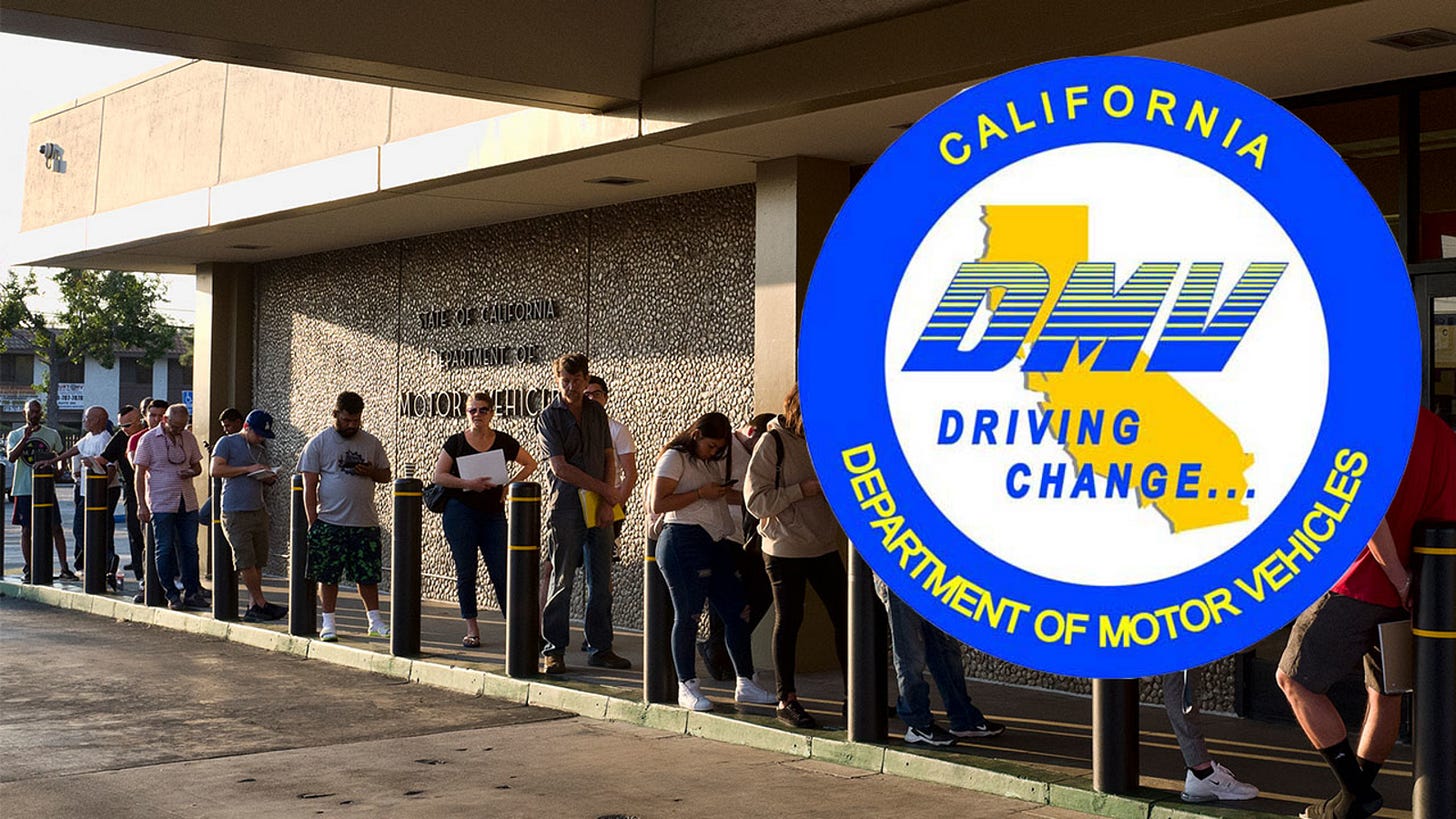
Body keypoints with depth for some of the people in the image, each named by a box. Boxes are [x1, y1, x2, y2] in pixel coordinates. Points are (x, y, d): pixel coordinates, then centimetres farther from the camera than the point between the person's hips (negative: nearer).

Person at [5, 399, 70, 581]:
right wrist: (25, 438, -20)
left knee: (56, 527, -6)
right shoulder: (15, 435, 5)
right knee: (26, 530, 4)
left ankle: (64, 568, -6)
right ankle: (29, 570, 11)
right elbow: (11, 457, -11)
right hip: (23, 489, 0)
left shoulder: (52, 434, 7)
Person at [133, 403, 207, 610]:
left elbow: (197, 466, 18)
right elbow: (140, 474, -4)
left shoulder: (189, 438, 9)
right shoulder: (149, 440, -4)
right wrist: (141, 505, -9)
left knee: (189, 548, 6)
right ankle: (171, 595, 6)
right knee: (165, 550, -1)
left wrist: (190, 472, -7)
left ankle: (191, 593, 13)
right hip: (161, 504, -4)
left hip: (188, 502, 4)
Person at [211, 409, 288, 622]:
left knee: (258, 562, 3)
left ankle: (254, 607, 6)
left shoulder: (258, 449, 21)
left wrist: (268, 479, 7)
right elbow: (216, 470, -12)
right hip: (235, 513, -7)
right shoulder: (227, 442, 0)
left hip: (258, 510, 7)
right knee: (246, 561, -7)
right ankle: (262, 604, -1)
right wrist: (248, 469, -14)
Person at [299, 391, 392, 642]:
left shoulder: (371, 443, 10)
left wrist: (371, 472, -7)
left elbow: (386, 475, 17)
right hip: (330, 524, -2)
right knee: (327, 576, 2)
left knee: (368, 575, 6)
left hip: (365, 523, 2)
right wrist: (313, 523, -7)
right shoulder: (318, 443, 1)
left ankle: (375, 621, 16)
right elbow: (309, 486, -1)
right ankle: (328, 623, 13)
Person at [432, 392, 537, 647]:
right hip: (460, 513, -1)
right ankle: (471, 628, 9)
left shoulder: (503, 442, 5)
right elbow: (439, 475, -3)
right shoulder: (456, 442, 1)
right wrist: (467, 483, -17)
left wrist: (509, 485, 2)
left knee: (501, 571, -3)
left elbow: (530, 464, 15)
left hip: (493, 513, 1)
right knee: (466, 571, 1)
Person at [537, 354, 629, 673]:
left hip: (599, 508, 5)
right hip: (566, 507, -4)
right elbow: (560, 468, -10)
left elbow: (609, 458, 10)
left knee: (602, 581, 6)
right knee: (561, 580, -2)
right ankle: (554, 650, 5)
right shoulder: (549, 417, -3)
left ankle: (600, 648, 13)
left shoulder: (597, 412, 11)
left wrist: (606, 503, -2)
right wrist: (605, 489, -7)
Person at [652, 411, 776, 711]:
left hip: (716, 542, 7)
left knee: (736, 611, 3)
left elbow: (731, 497, 28)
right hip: (683, 542, -7)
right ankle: (686, 687, 4)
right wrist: (701, 493, -12)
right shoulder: (675, 458, -3)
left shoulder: (716, 462, 19)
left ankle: (745, 684, 9)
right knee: (688, 614, -5)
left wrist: (726, 493, 5)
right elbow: (658, 504, -10)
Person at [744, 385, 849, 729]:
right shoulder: (772, 443, -11)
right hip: (785, 550, -5)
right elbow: (756, 501, -16)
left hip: (824, 547, 5)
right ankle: (786, 701, 12)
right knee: (788, 622, 2)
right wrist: (804, 489, -20)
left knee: (844, 617, 4)